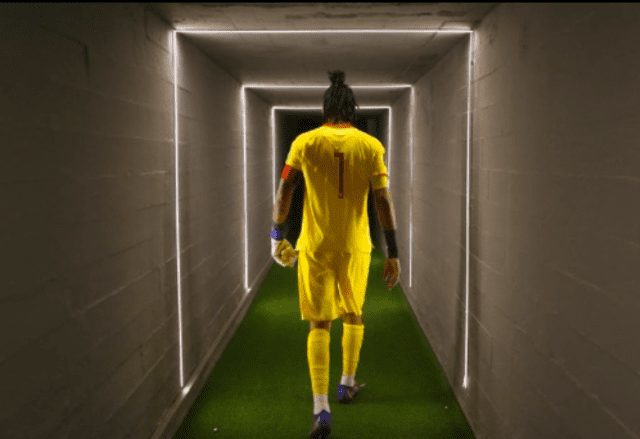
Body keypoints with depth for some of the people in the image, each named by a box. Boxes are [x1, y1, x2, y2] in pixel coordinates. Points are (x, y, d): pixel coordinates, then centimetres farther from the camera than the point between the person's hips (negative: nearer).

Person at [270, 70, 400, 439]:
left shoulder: (305, 143, -4)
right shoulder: (371, 146, -4)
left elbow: (284, 193, -2)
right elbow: (384, 202, -7)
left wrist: (278, 236, 11)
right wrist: (393, 254, -3)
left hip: (315, 247, -1)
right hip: (355, 247, 1)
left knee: (320, 325, 5)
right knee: (353, 316, 22)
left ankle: (321, 409, -4)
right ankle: (347, 385, 38)